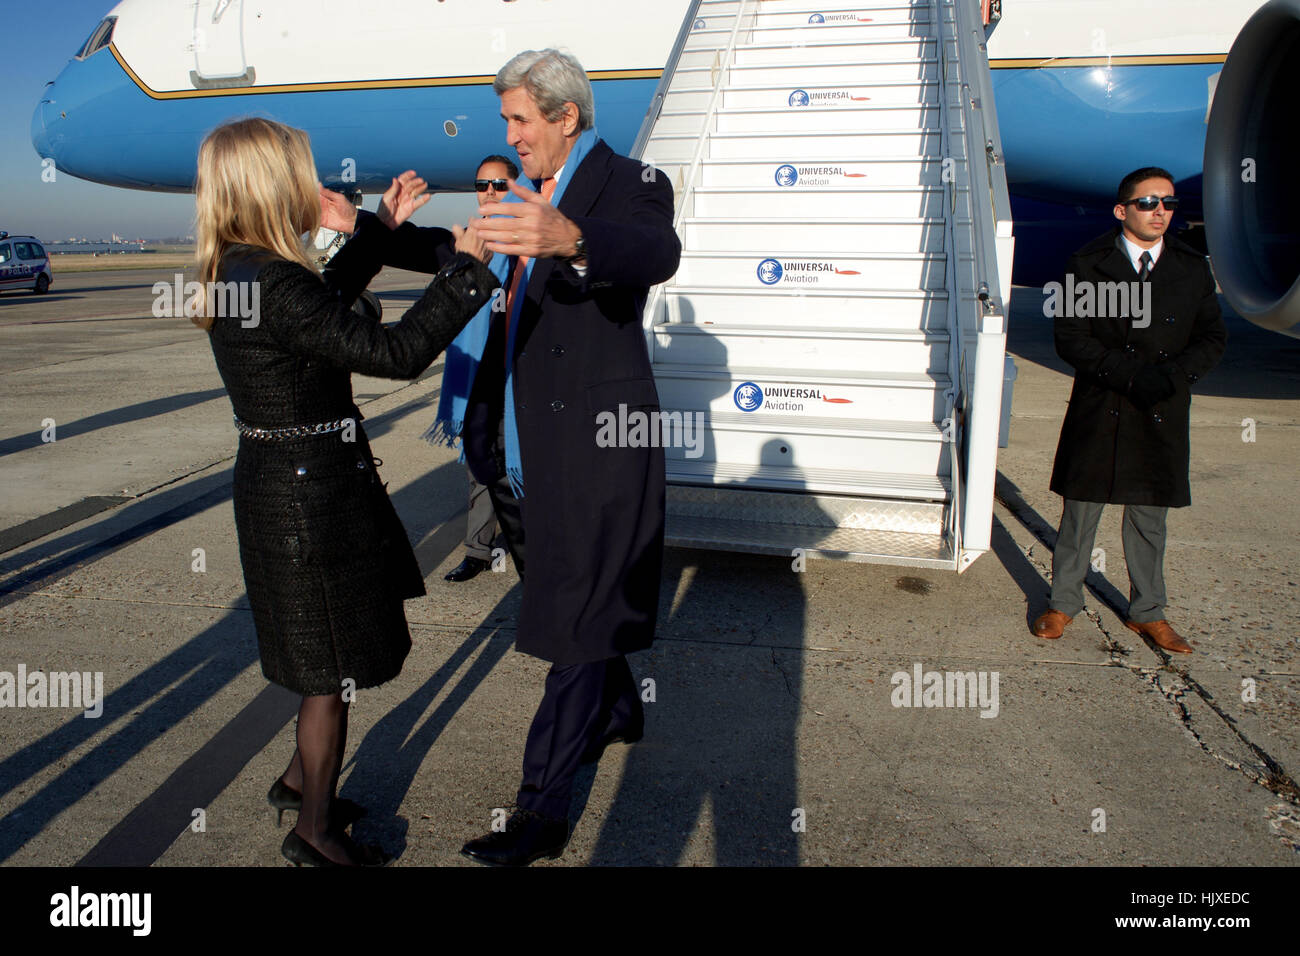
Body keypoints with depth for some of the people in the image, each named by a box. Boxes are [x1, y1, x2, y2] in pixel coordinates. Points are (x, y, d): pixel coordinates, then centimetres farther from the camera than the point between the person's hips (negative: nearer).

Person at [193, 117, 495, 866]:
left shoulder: (237, 272, 5)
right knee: (335, 670, 8)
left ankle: (303, 779, 45)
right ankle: (316, 830, 28)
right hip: (311, 497, -10)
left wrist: (383, 225, 26)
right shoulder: (274, 284, -26)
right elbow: (396, 353, -29)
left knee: (332, 658, 26)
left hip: (281, 485, 10)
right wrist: (466, 265, -20)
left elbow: (326, 304, 23)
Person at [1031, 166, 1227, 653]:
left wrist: (1173, 374, -15)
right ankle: (1063, 603, 24)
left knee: (1149, 517, 13)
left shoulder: (1193, 269, 6)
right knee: (1081, 511, 8)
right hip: (1098, 412, -2)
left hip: (1162, 416, 3)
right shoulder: (1088, 264, -3)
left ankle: (1147, 612, 29)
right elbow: (1070, 339, -9)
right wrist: (1131, 375, -19)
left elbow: (1213, 338, 6)